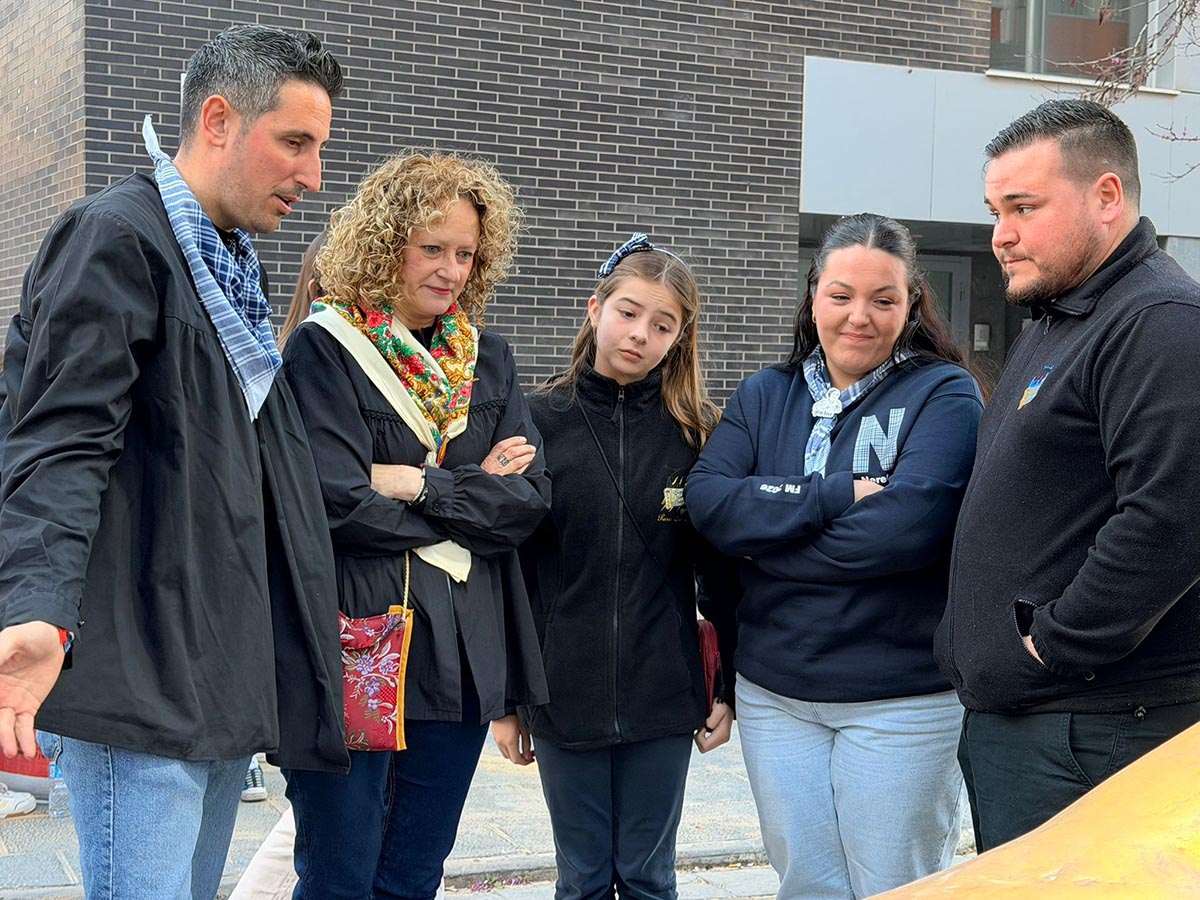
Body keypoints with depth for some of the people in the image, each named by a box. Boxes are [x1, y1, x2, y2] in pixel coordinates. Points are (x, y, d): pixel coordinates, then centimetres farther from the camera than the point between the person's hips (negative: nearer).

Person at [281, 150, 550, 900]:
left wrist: (420, 486, -12)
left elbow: (531, 497, 1)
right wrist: (472, 494, -5)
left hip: (462, 657, 5)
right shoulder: (325, 349, -4)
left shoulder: (488, 360, 12)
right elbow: (339, 505, -15)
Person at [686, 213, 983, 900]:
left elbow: (909, 525, -22)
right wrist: (838, 496, -17)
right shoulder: (765, 396, 8)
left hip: (903, 698, -4)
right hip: (774, 692, 4)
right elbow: (708, 501, -8)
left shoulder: (945, 394, -6)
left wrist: (767, 536, -12)